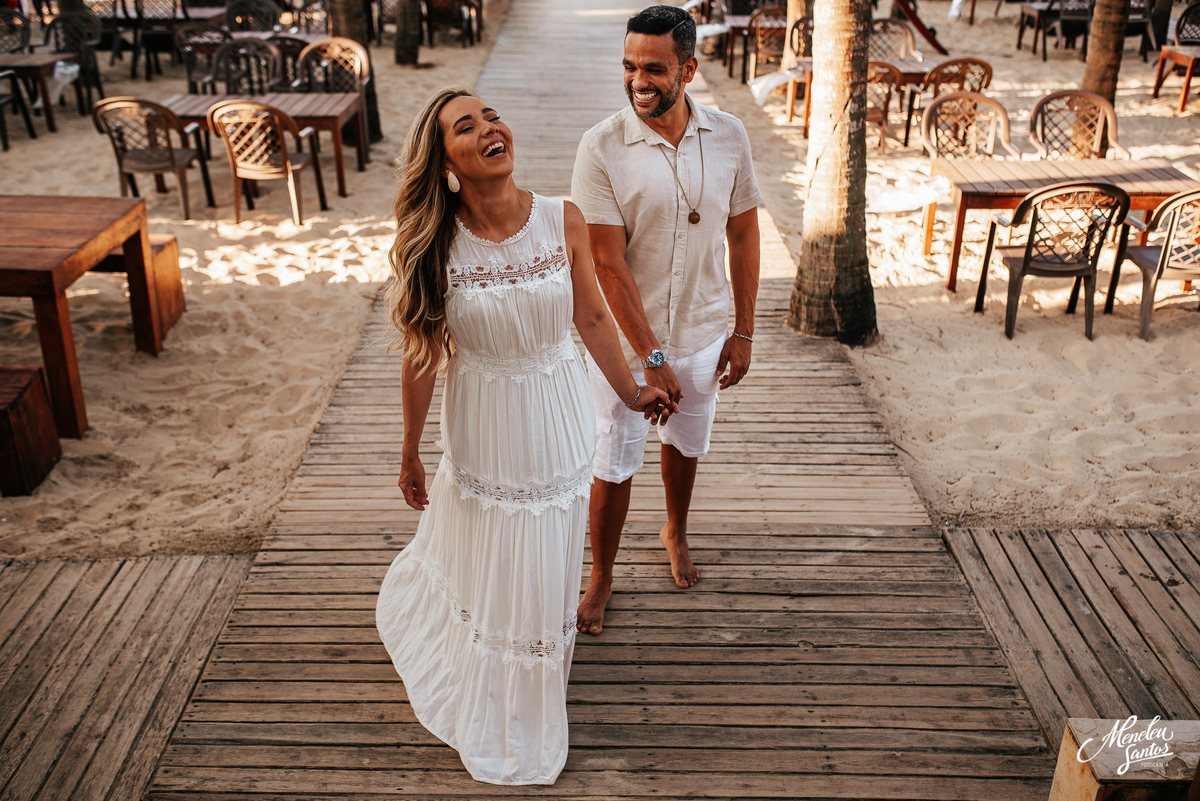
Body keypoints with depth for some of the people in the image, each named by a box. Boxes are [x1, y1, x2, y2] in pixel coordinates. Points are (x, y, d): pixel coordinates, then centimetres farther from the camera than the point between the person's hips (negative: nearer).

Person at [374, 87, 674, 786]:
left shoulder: (563, 222, -14)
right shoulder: (434, 244, -17)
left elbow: (592, 317, 0)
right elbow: (422, 354, -7)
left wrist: (631, 391, 11)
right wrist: (411, 452, 1)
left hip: (556, 418, 1)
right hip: (482, 425, -1)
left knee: (546, 569, 18)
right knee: (480, 554, 17)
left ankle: (531, 702, 49)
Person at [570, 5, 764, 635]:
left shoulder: (728, 136, -8)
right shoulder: (601, 148, -18)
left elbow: (743, 235, 2)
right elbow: (608, 264, -19)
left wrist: (743, 332, 2)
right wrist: (651, 357, -19)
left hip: (702, 335, 3)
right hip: (625, 341, -3)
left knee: (685, 442, 23)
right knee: (614, 465, 7)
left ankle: (675, 533, 52)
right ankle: (601, 577, 31)